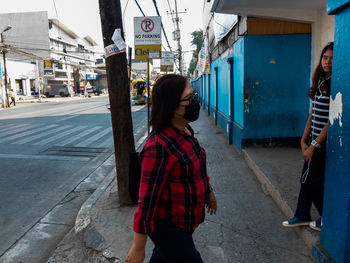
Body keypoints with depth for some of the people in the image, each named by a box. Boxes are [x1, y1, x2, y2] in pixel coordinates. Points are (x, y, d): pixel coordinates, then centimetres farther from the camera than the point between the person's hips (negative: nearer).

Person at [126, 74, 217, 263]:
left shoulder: (185, 130, -2)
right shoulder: (159, 146, -32)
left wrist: (208, 190, 24)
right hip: (168, 226, -8)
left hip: (185, 218, 8)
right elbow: (146, 200, -28)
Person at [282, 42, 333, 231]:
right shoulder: (320, 82, 10)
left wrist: (314, 145, -17)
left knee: (312, 181, 3)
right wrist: (304, 140, 6)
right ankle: (302, 216, 31)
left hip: (324, 142, -8)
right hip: (314, 140, 8)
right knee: (306, 179, 15)